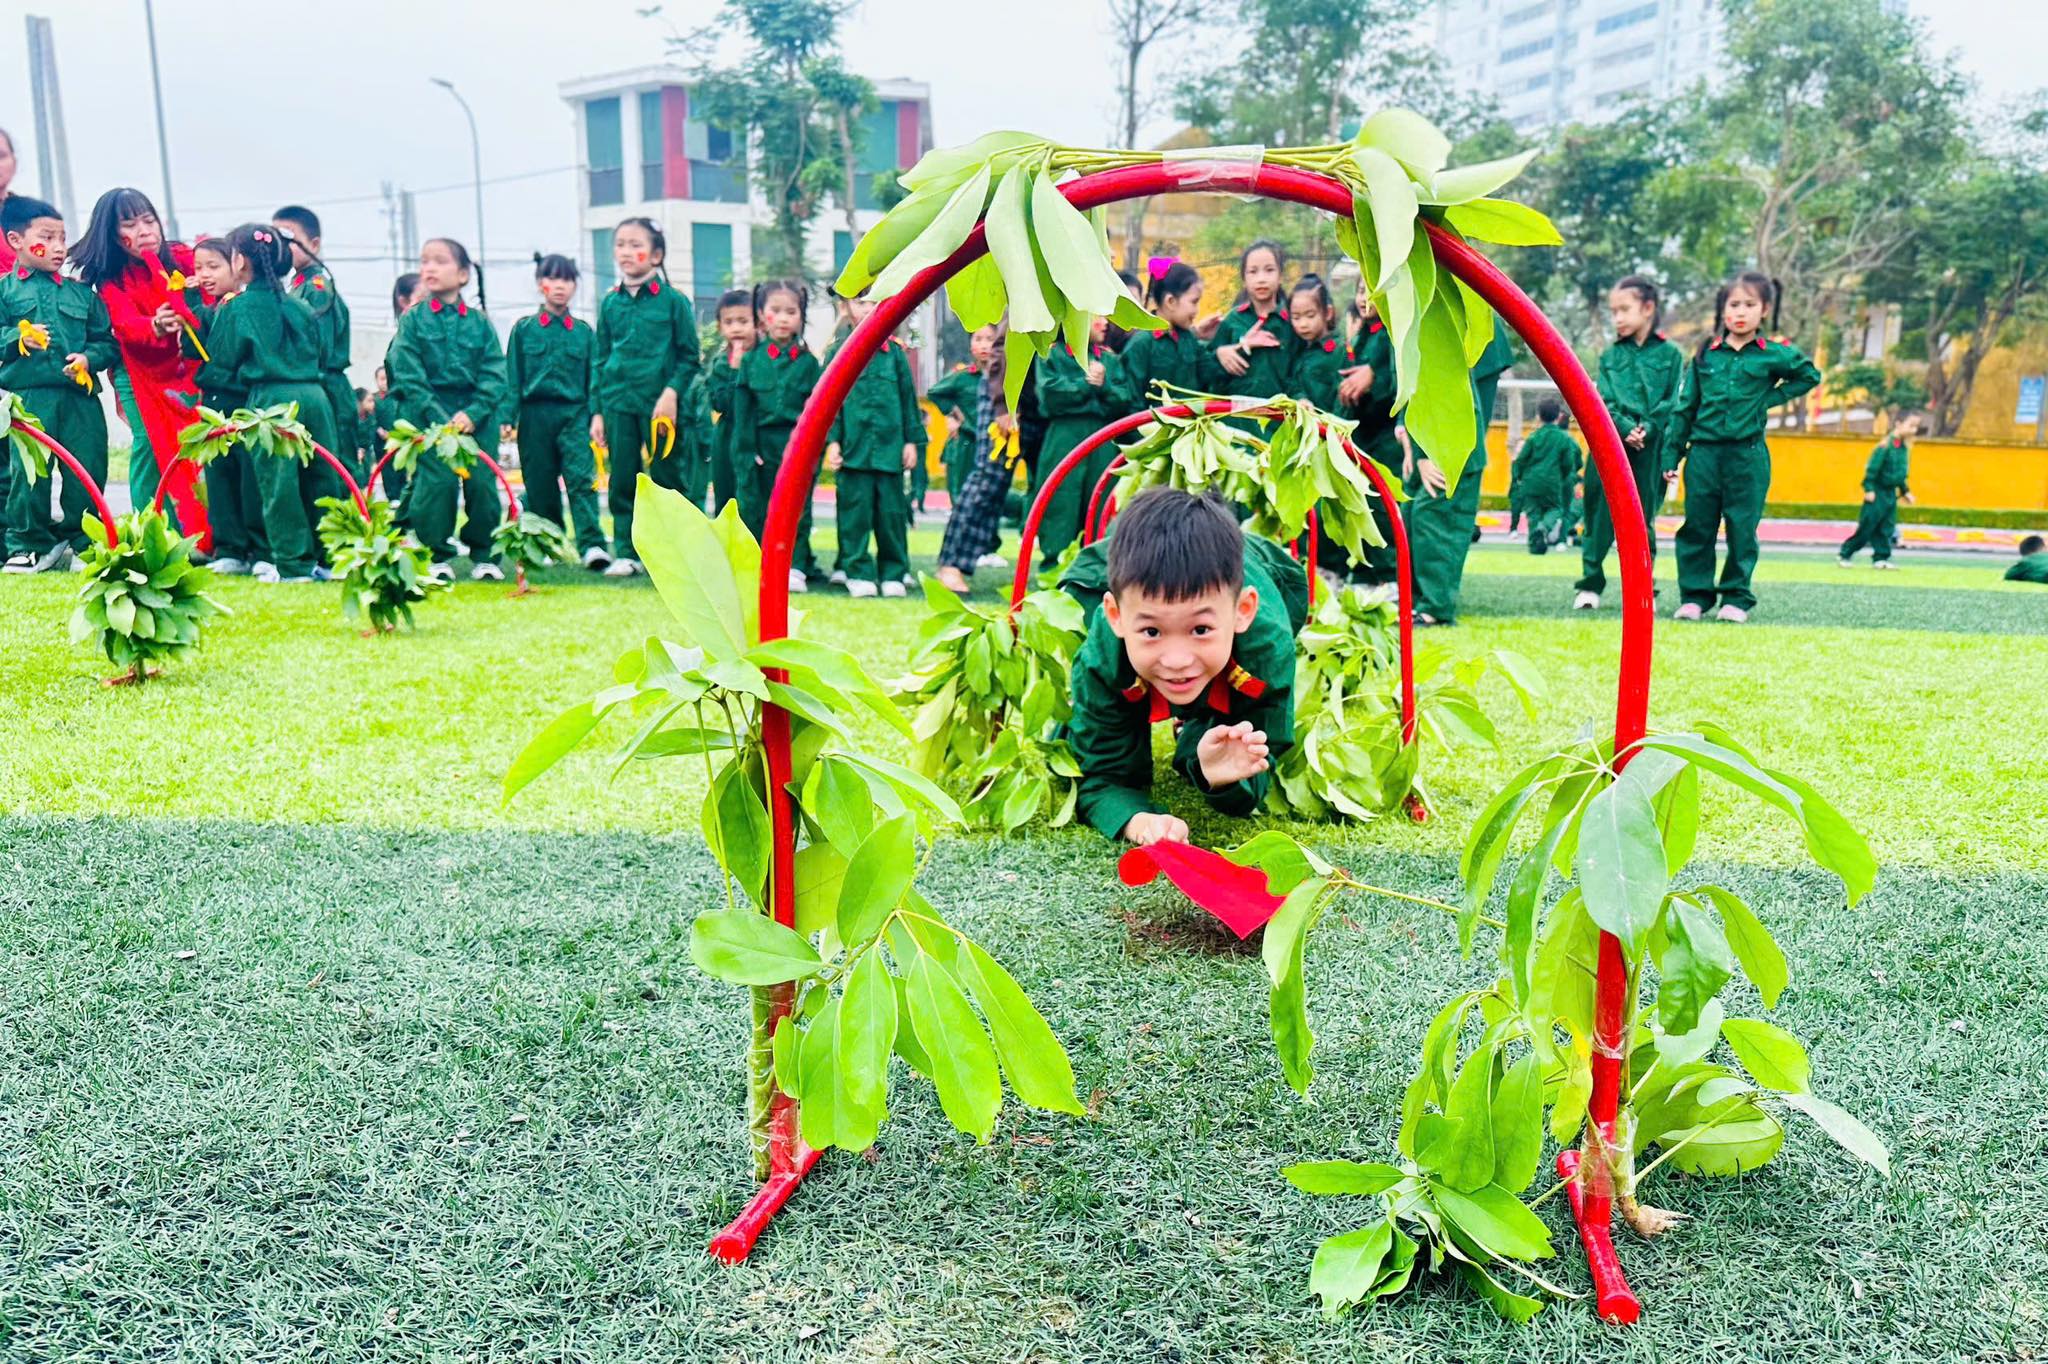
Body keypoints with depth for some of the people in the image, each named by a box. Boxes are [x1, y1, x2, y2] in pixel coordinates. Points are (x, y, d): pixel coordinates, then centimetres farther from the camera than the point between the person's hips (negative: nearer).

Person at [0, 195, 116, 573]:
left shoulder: (81, 293, 15)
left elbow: (107, 342, 13)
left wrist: (89, 358, -5)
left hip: (80, 396, 2)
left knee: (87, 471, 1)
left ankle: (81, 542, 16)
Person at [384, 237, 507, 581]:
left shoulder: (480, 322, 7)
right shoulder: (412, 320, 4)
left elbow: (494, 375, 1)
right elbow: (409, 378, -3)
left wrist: (473, 413, -14)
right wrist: (440, 418, -14)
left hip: (476, 414, 2)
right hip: (428, 414, -1)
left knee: (482, 483, -5)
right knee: (435, 482, -10)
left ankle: (484, 556, 9)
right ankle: (435, 557, 3)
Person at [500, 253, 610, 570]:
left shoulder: (583, 331, 11)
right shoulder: (524, 329, 8)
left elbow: (592, 380, 12)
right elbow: (512, 378, 6)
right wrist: (507, 418, -2)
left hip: (574, 413, 0)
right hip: (535, 414, 1)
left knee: (581, 478, -16)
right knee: (540, 486, 5)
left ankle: (591, 544, -24)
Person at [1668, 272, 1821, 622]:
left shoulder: (1775, 354, 2)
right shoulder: (1706, 353, 6)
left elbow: (1810, 376, 15)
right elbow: (1687, 406, 9)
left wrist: (1772, 398, 3)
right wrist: (1673, 453, 6)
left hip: (1748, 455, -1)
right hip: (1703, 451, 2)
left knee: (1742, 528, 3)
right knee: (1697, 526, 3)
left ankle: (1736, 597, 11)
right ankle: (1695, 595, 10)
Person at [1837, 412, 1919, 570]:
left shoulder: (1903, 448, 8)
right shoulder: (1886, 445, -18)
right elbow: (1872, 468, -19)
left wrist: (1905, 491, 21)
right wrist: (1868, 489, -21)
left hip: (1891, 494, 8)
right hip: (1877, 493, -8)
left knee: (1886, 528, 7)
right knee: (1866, 528, -4)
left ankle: (1881, 558, 12)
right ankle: (1845, 555, 6)